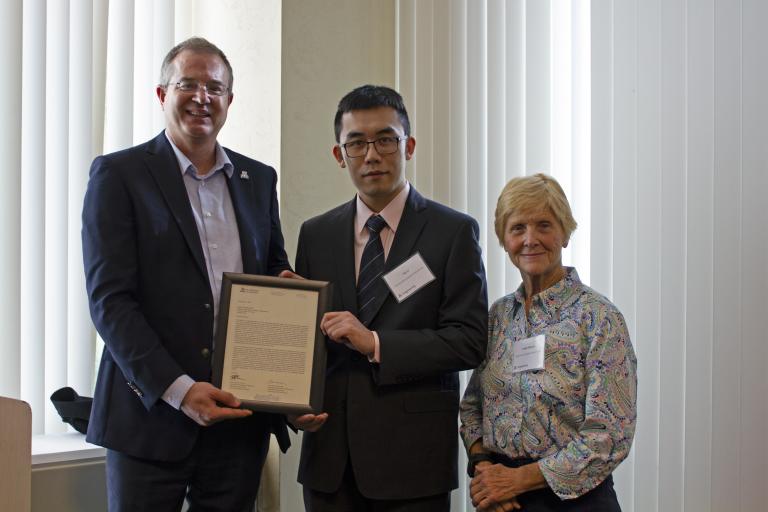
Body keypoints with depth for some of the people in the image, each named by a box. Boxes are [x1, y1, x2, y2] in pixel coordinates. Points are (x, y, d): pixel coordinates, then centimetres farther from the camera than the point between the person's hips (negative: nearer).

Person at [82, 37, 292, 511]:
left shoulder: (259, 179, 12)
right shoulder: (118, 174, -2)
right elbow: (109, 298, -9)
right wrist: (178, 389, -18)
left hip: (240, 416, 4)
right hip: (151, 413, -4)